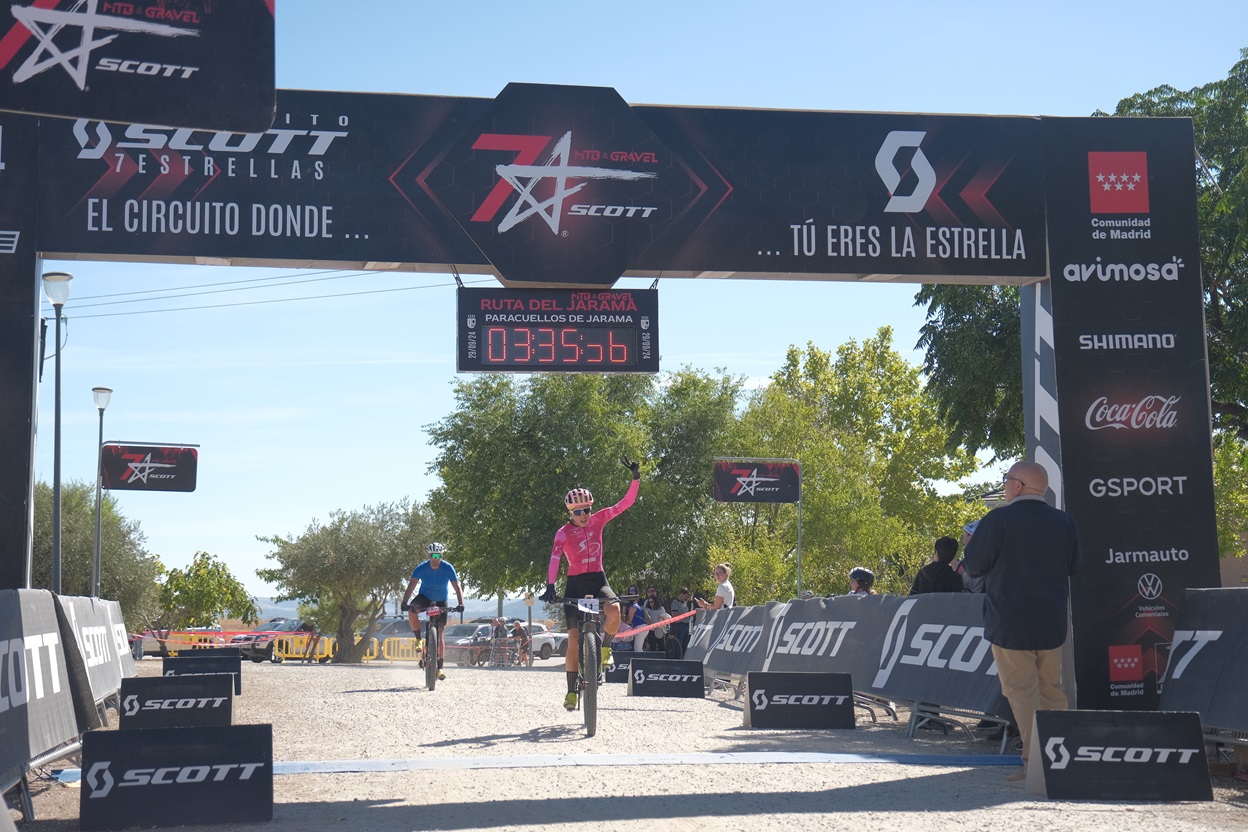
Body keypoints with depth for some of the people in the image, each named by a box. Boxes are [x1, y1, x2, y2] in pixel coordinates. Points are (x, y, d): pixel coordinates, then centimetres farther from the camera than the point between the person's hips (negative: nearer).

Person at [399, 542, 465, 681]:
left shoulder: (448, 568, -20)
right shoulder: (422, 567, -19)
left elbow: (457, 587, -22)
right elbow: (412, 585, -26)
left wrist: (460, 604, -37)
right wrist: (404, 602, -41)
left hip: (441, 602, 0)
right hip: (425, 597, 0)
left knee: (440, 633, -4)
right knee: (412, 612, -33)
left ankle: (440, 667, 2)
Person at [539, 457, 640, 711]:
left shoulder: (597, 520, 0)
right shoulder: (563, 533, -7)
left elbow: (625, 503, -4)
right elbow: (555, 559, -20)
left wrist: (636, 478, -17)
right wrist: (550, 586, -35)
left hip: (598, 579, 1)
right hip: (575, 584, -1)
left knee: (614, 610, -33)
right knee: (573, 638, -5)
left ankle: (605, 649, -4)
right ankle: (572, 691, 6)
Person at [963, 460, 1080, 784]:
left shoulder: (998, 520, -12)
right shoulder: (1064, 522, 4)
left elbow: (974, 564, -5)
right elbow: (1073, 566, 14)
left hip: (1010, 623, -5)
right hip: (1052, 622, 6)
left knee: (1022, 692, -3)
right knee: (1052, 690, 14)